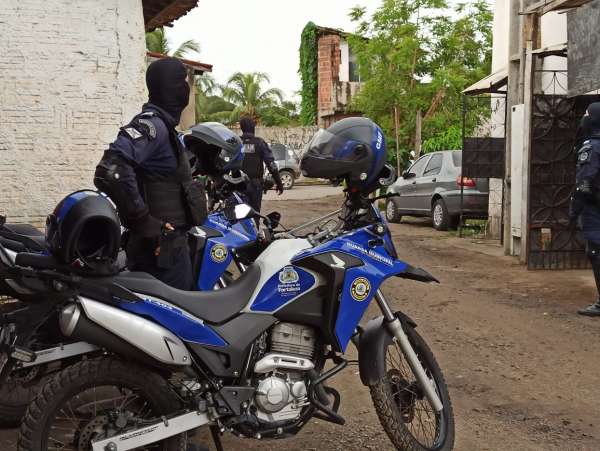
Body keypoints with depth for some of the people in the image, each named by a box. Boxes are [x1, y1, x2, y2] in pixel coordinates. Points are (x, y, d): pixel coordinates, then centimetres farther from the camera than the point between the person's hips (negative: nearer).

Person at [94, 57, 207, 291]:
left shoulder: (161, 125, 16)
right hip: (161, 248, -10)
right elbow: (110, 171, -31)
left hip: (169, 242, 10)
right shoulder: (152, 125, -16)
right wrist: (143, 221, -25)